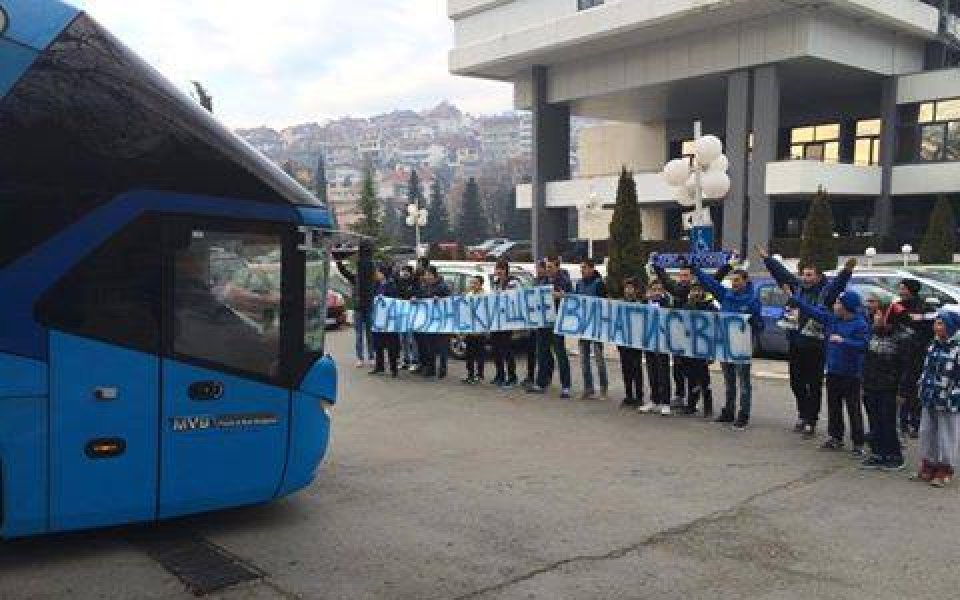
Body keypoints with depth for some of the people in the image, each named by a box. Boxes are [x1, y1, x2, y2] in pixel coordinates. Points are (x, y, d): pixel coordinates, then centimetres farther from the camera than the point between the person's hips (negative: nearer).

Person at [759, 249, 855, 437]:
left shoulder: (826, 290, -7)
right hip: (795, 345, 6)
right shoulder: (797, 287, 8)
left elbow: (838, 283, -25)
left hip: (815, 347, -6)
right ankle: (803, 416, 32)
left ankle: (810, 421, 9)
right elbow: (781, 271, 14)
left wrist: (847, 270, -43)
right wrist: (767, 258, 15)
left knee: (814, 386, 2)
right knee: (796, 384, 15)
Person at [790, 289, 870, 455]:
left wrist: (843, 341, -26)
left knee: (853, 409, -1)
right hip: (833, 371, 7)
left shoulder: (860, 324, -13)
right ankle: (836, 438, 27)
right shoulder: (831, 319, 6)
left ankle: (858, 443, 6)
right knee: (833, 407, 15)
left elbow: (863, 344, -22)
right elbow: (812, 310, 10)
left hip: (851, 374, -7)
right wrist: (795, 298, 8)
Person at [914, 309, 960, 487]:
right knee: (927, 433, 14)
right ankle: (928, 467, 28)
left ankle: (944, 472, 18)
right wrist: (922, 389, 15)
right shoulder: (933, 346, 7)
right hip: (929, 401, 7)